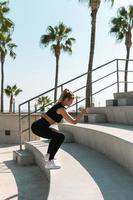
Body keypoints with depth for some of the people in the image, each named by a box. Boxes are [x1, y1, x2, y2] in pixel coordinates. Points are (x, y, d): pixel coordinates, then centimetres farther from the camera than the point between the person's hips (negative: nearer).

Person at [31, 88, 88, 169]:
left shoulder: (58, 104, 14)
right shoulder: (61, 109, -14)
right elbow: (74, 121, -15)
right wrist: (82, 112, -3)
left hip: (38, 125, 10)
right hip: (38, 127, -10)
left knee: (56, 134, 27)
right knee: (60, 136, -16)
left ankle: (48, 155, 34)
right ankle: (49, 162, -13)